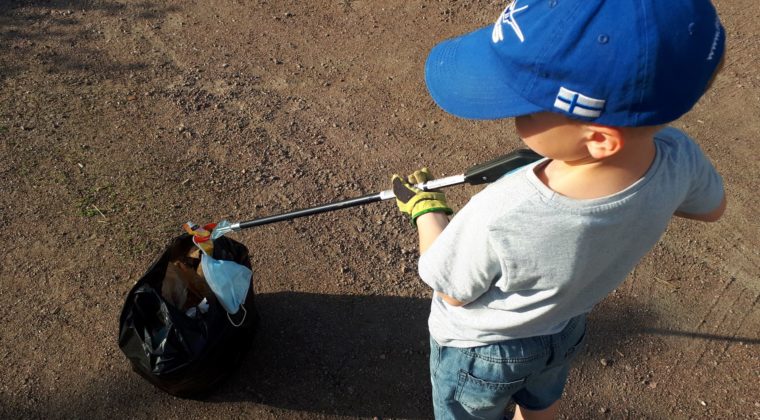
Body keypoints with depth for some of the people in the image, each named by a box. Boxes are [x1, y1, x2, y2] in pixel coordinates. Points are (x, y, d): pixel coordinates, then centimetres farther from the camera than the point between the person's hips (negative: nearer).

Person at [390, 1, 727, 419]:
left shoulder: (498, 219, -46)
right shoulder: (678, 159, -31)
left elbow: (453, 293, -23)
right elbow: (711, 208, -4)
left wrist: (426, 208, -9)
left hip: (478, 347, -4)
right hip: (564, 331, 4)